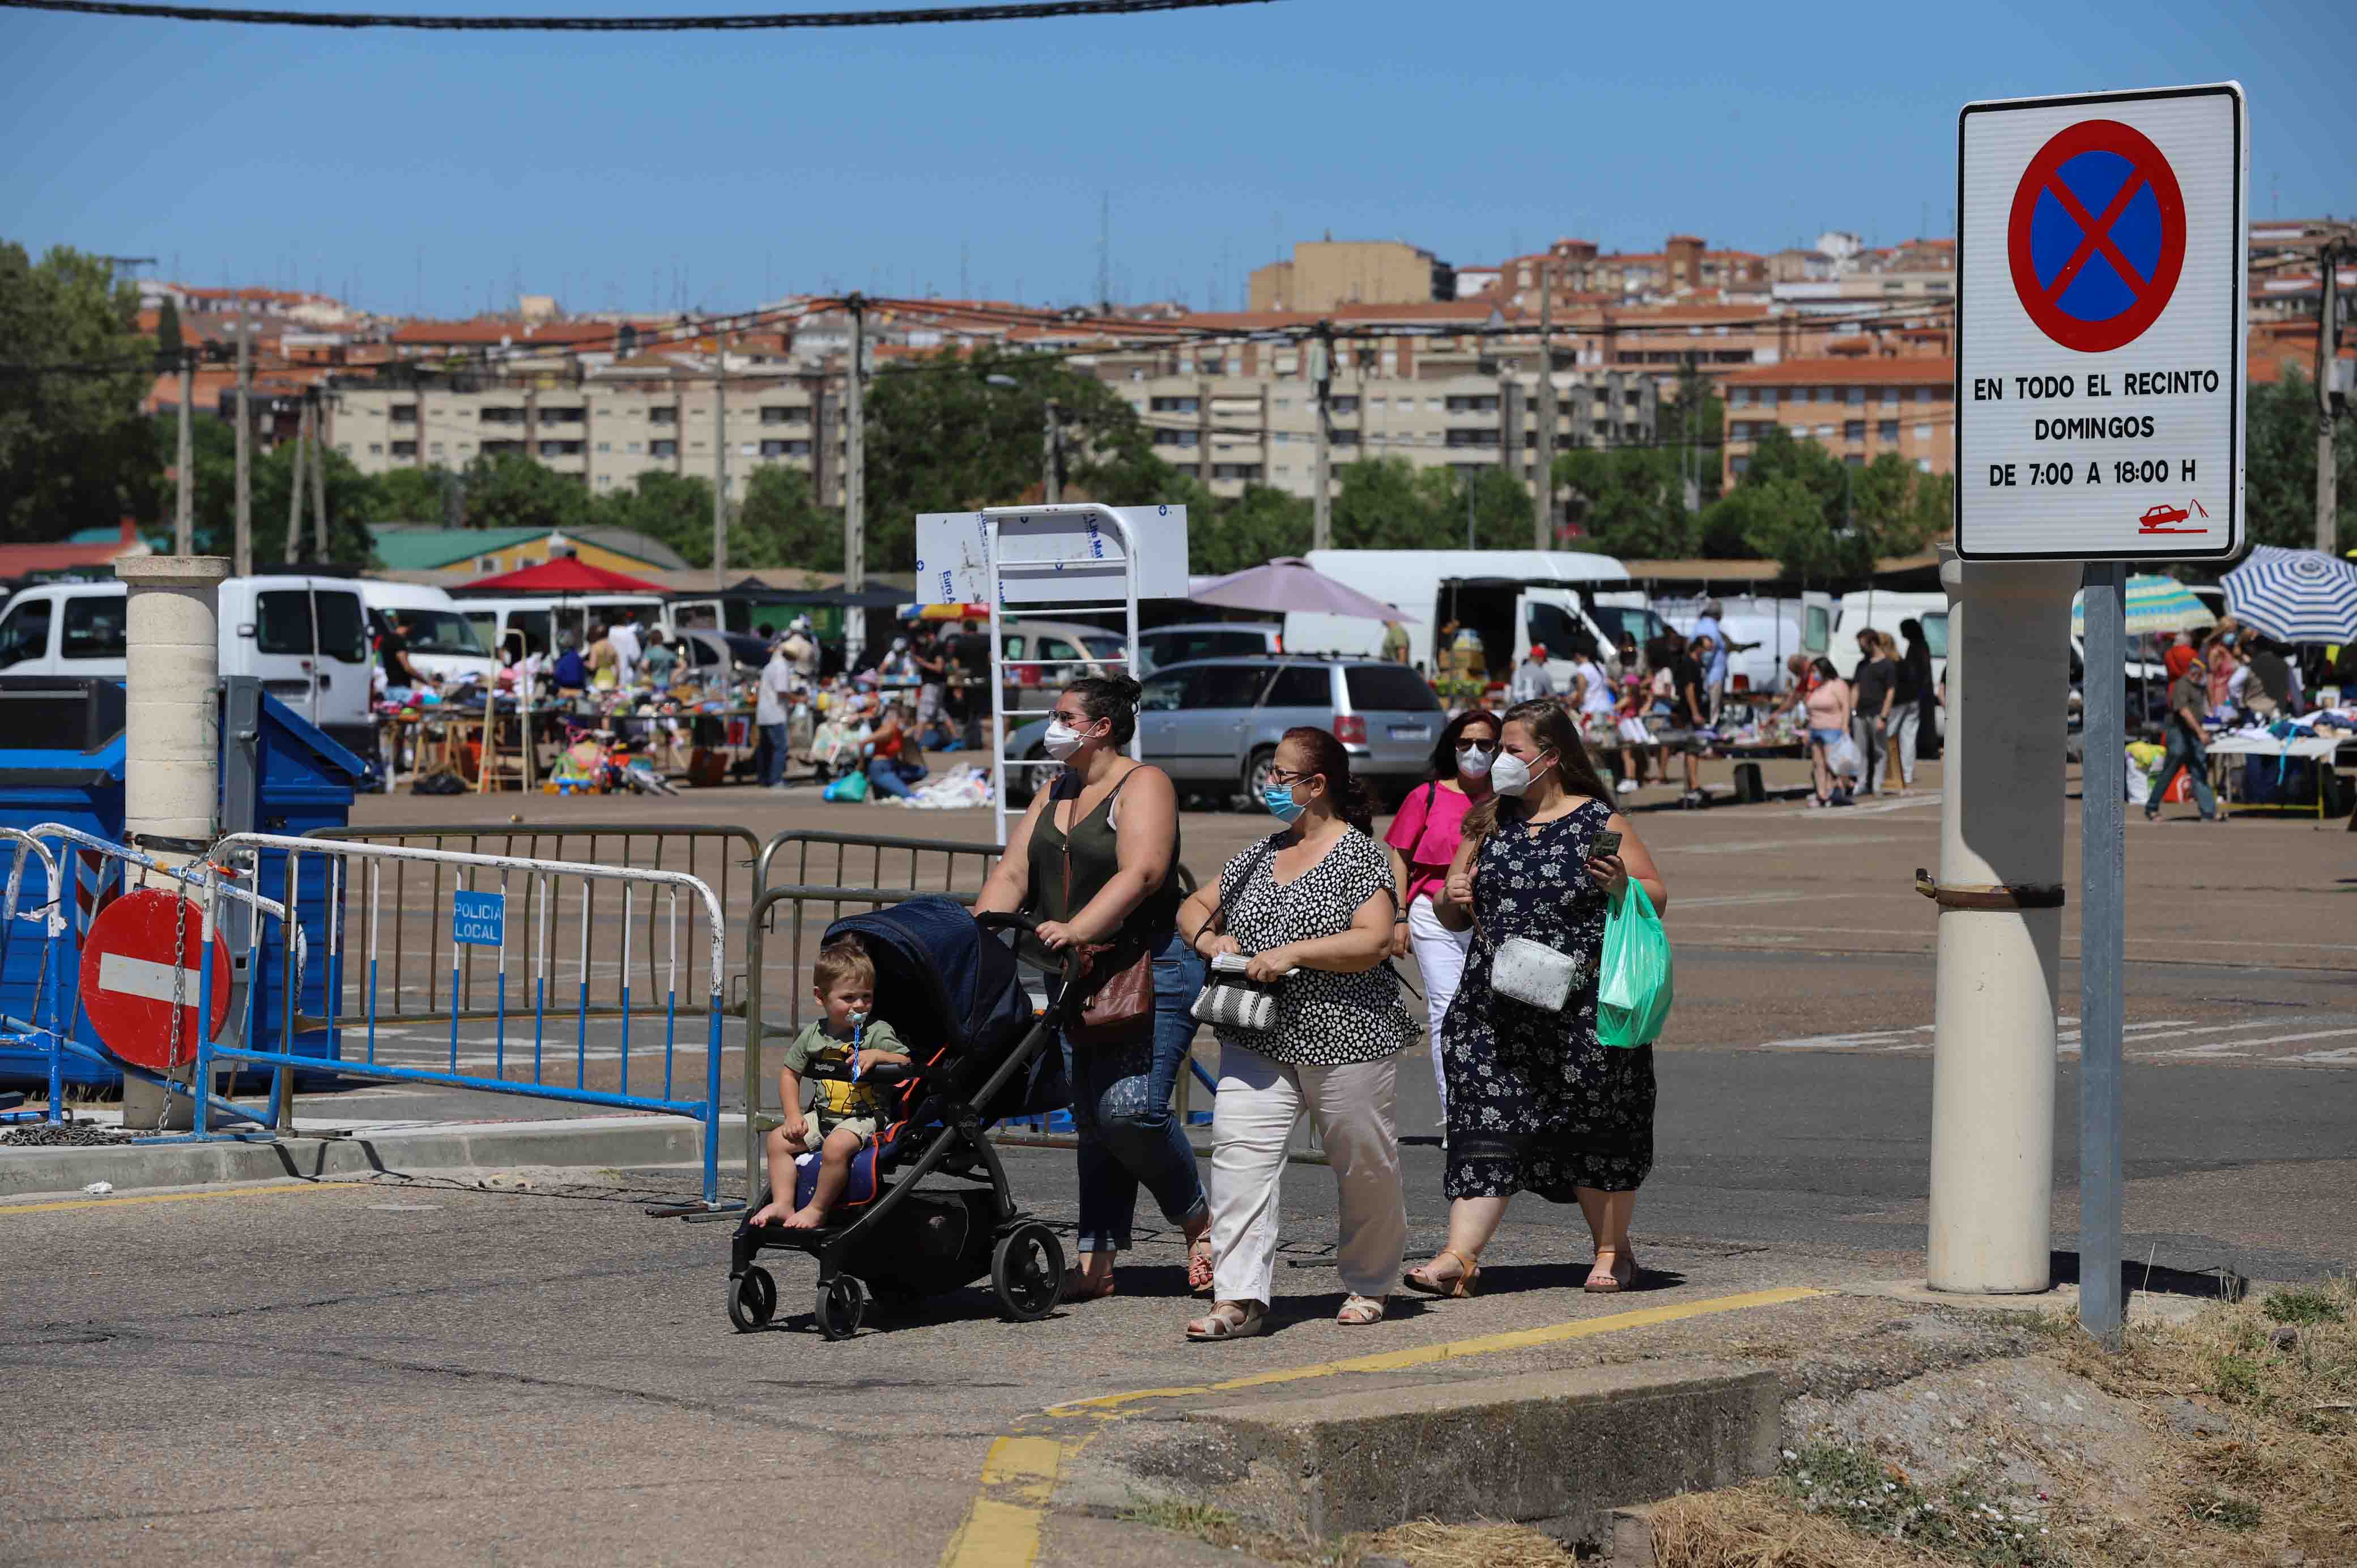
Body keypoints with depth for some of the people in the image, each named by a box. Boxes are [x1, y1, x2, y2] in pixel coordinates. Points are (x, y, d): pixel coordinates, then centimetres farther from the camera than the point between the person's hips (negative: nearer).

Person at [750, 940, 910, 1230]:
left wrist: (877, 1055, -26)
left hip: (866, 1117, -6)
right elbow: (789, 1073, 15)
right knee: (779, 1139, -3)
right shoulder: (812, 1035, 5)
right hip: (823, 1115, 6)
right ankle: (782, 1204, -4)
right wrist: (793, 1116, 5)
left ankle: (817, 1210, -18)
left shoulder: (878, 1032, -7)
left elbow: (909, 1063, -9)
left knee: (837, 1145, -32)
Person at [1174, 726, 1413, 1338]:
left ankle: (1367, 1285, 28)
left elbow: (1371, 943, -16)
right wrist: (1207, 937, -1)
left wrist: (1292, 953, -22)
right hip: (1258, 1043, 5)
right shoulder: (1261, 854, 15)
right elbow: (1194, 906, 22)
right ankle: (1239, 1298, -14)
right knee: (1238, 1154, -11)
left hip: (1345, 1039, -5)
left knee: (1365, 1168, 7)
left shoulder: (1362, 856, -5)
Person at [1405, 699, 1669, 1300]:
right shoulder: (1489, 823, 13)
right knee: (1486, 1122, -5)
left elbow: (1658, 897, 1)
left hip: (1584, 1007, -3)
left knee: (1593, 1128, 4)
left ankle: (1612, 1251, 20)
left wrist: (1621, 887, -19)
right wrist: (1452, 898, -5)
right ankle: (1461, 1256, -10)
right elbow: (1455, 917, 17)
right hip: (1496, 1009, 3)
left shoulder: (1599, 822, 0)